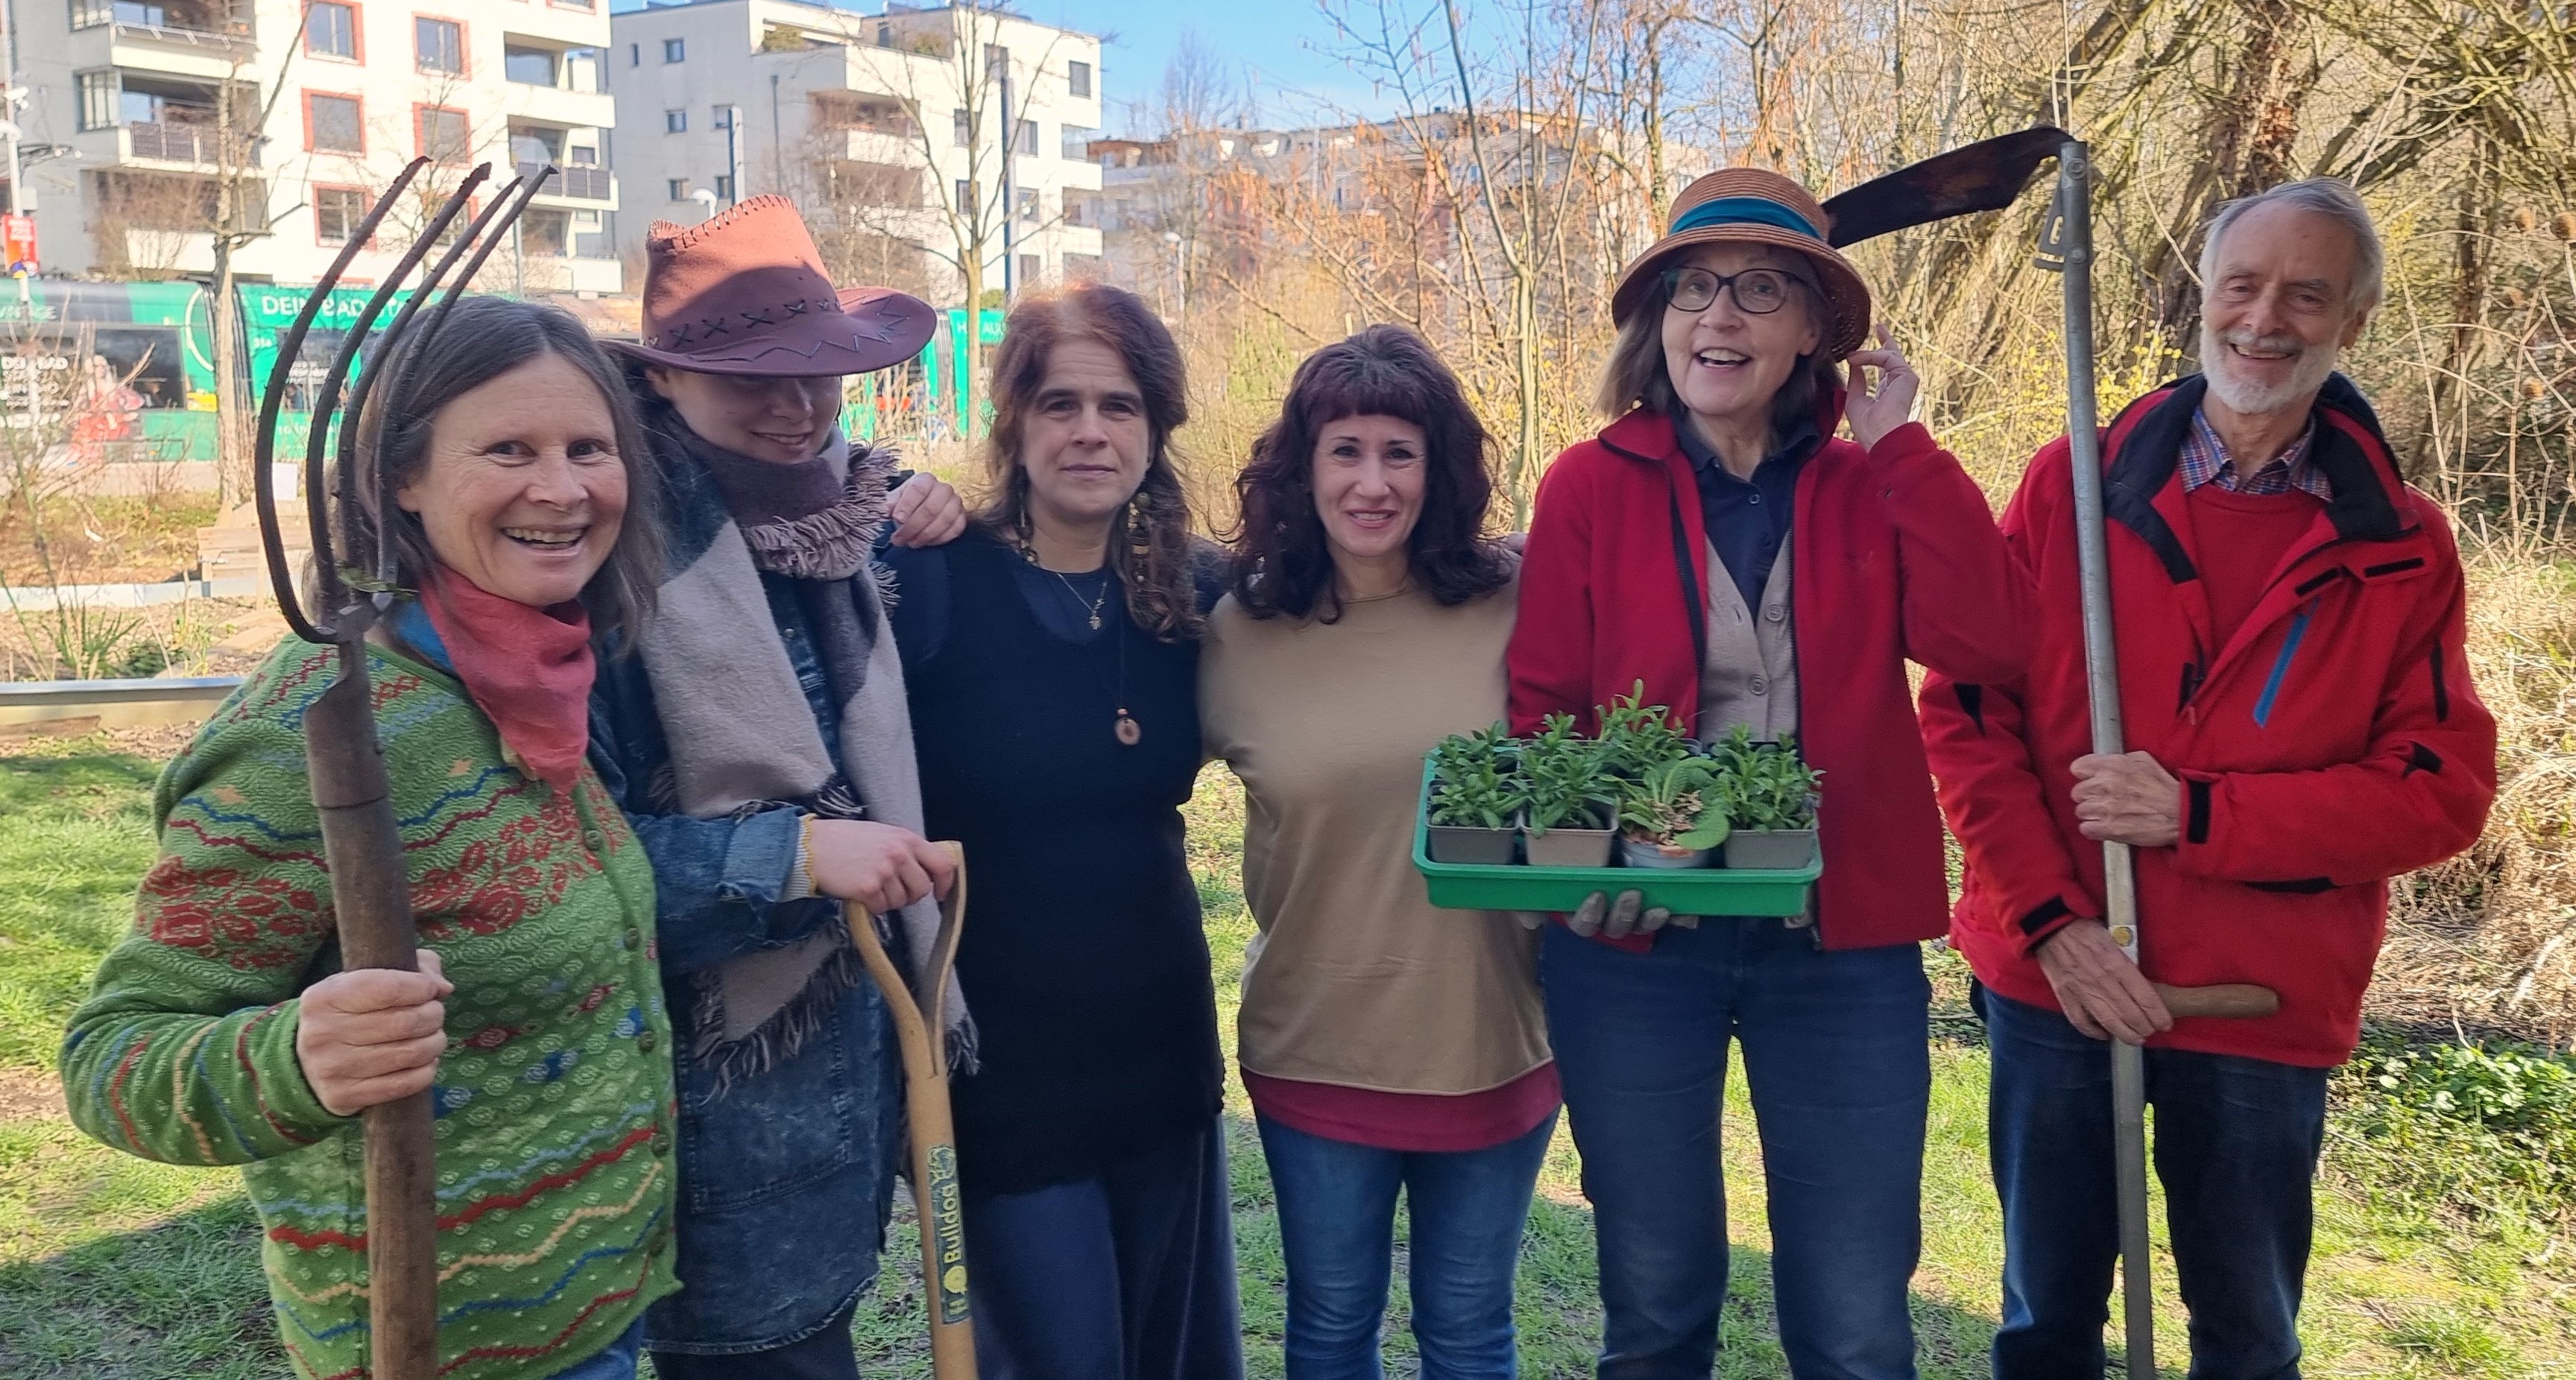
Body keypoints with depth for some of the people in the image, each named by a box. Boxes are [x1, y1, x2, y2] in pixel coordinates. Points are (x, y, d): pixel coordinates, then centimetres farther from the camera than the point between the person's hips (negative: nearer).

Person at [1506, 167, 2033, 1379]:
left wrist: (1900, 445, -12)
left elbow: (1984, 643, -12)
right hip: (1634, 944, -1)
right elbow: (1540, 709, -1)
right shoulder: (1590, 489, -3)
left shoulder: (1872, 488, 3)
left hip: (1845, 946, 2)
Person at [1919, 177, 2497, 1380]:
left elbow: (2443, 789, -4)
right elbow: (1964, 712, -5)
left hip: (2265, 1005, 1)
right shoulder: (2072, 484, -2)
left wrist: (2197, 816, -17)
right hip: (2054, 977, 0)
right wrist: (2050, 919, -14)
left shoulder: (2399, 548, 1)